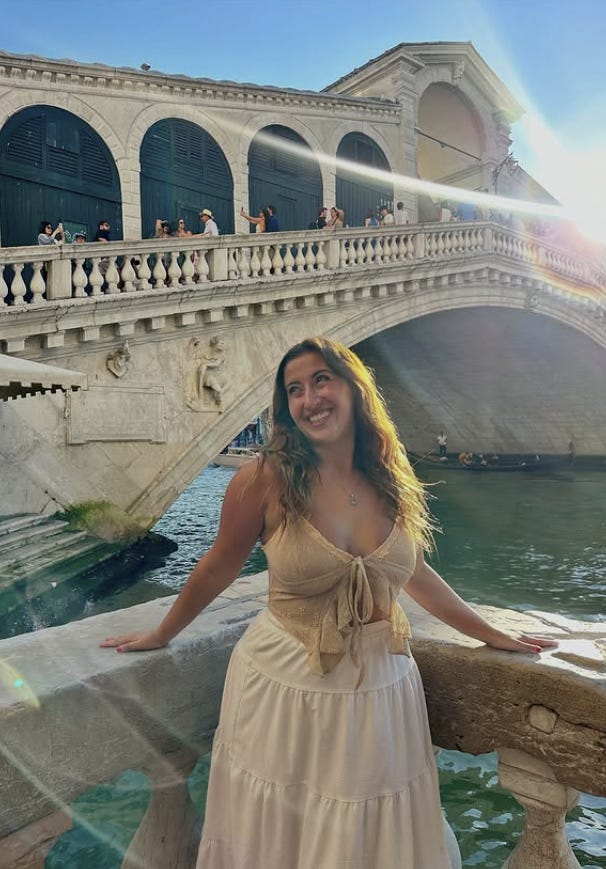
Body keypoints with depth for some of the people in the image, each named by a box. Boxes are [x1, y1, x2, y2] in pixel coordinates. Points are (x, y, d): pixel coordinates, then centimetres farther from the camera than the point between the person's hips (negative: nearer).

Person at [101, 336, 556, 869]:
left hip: (380, 691, 4)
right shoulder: (267, 478, -15)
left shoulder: (390, 481, -2)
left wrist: (493, 635, 18)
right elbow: (218, 570, -2)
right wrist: (160, 637, 9)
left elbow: (414, 571, 11)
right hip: (285, 688, -3)